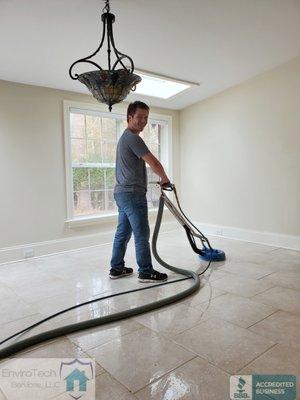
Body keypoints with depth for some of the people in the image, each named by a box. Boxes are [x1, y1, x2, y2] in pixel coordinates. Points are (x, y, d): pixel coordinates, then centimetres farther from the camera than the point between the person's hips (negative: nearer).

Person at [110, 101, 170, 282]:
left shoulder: (125, 137, 21)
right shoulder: (132, 137, -12)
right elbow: (153, 162, -15)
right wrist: (165, 178, 2)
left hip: (122, 192, 11)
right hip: (133, 194, -11)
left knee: (123, 233, 14)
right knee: (142, 234, -4)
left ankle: (117, 268, 22)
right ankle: (146, 272, 4)